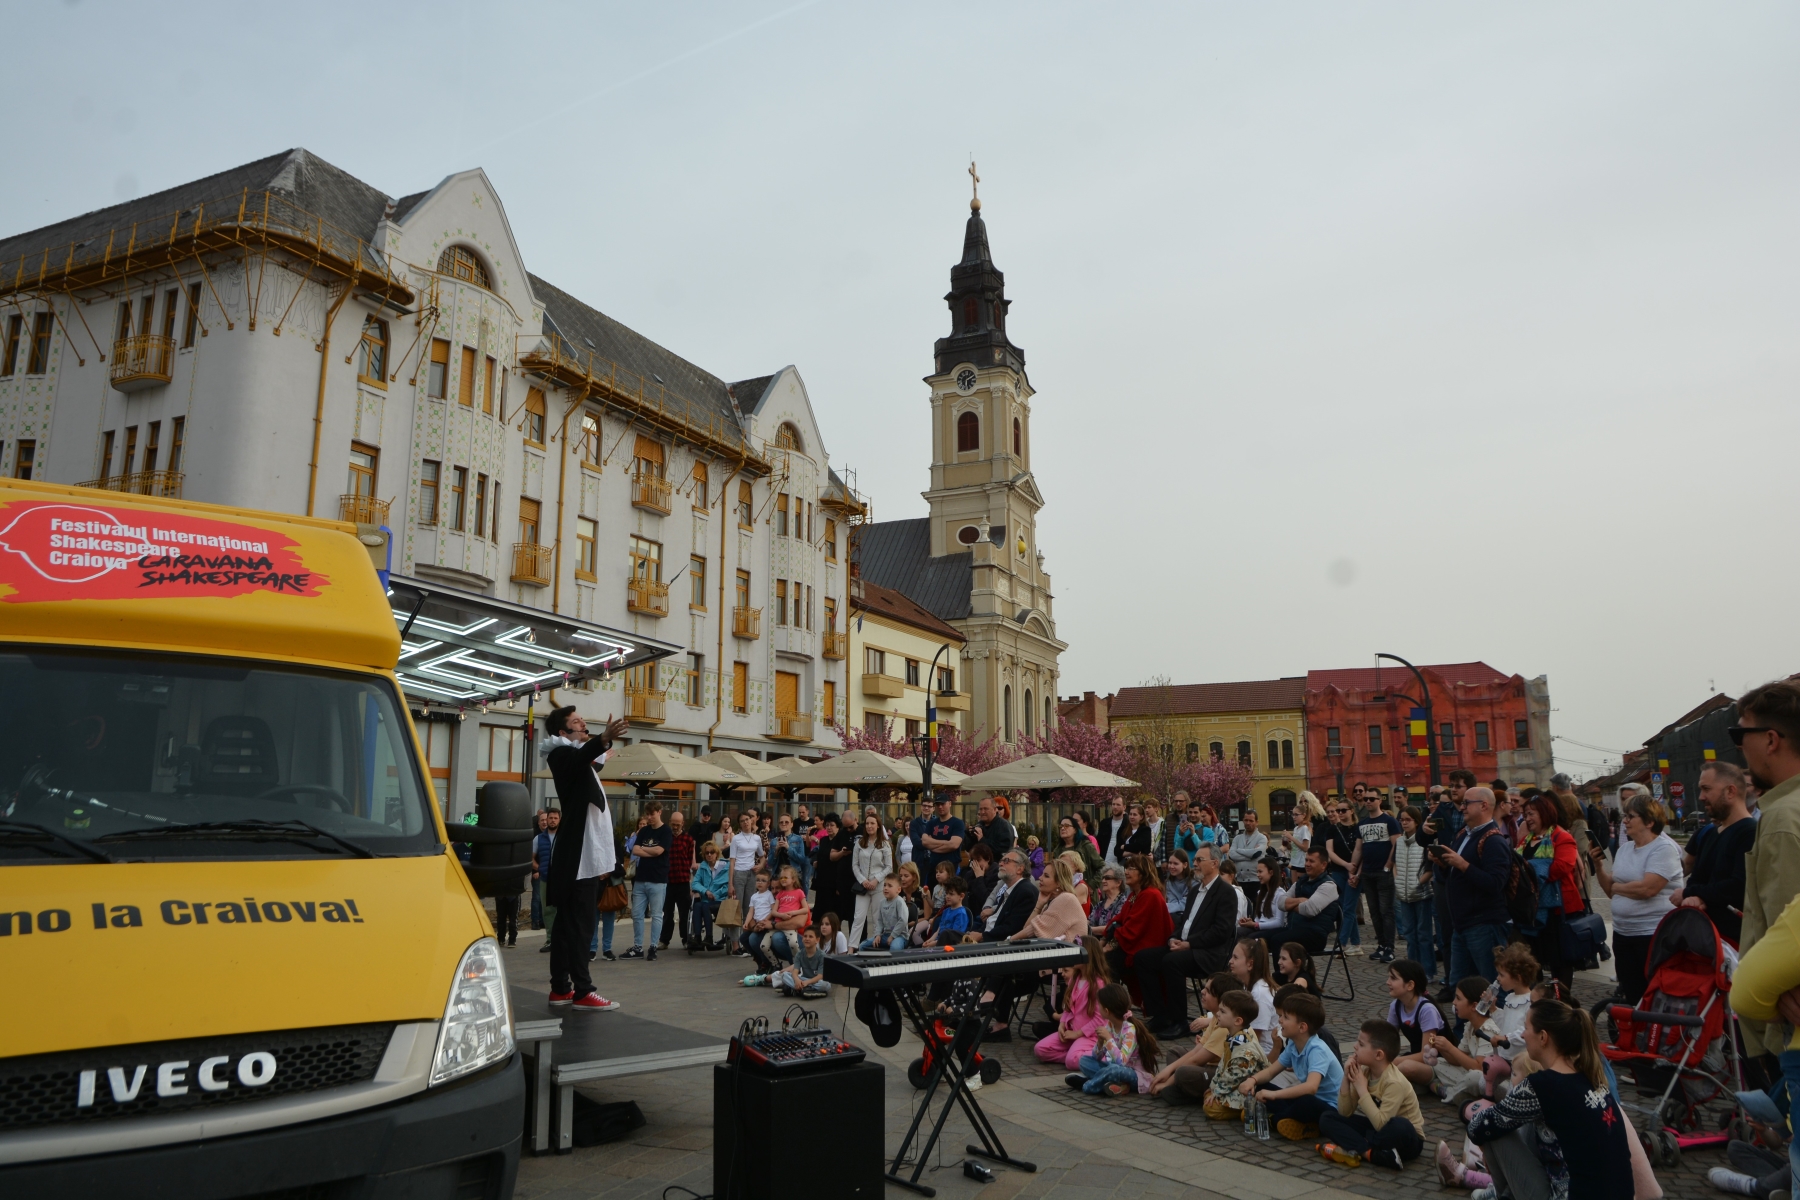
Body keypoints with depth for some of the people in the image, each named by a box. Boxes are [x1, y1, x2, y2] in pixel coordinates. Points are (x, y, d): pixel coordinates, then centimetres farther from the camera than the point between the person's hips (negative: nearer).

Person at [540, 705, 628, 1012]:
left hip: (582, 854, 10)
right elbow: (581, 757, -34)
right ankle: (583, 992, -10)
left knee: (568, 922, 12)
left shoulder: (578, 758, 20)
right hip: (578, 855, -10)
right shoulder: (562, 754, -10)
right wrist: (604, 739, -52)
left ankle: (560, 988, 17)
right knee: (580, 924, -10)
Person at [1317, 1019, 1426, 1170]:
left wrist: (1362, 1089, -29)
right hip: (1377, 1128, 7)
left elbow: (1381, 1124, -34)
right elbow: (1345, 1113, -5)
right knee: (1327, 1118, -7)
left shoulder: (1394, 1083, -26)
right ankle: (1369, 1152, -26)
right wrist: (1346, 1080, -18)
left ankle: (1355, 1149, -23)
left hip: (1405, 1138, -7)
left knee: (1399, 1126, -41)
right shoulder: (1364, 1072, -6)